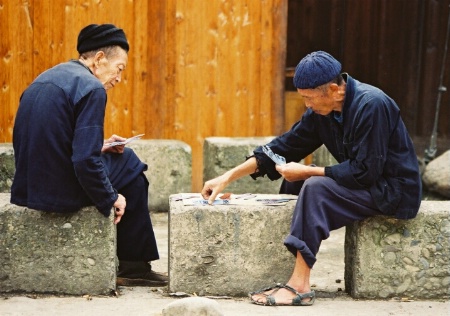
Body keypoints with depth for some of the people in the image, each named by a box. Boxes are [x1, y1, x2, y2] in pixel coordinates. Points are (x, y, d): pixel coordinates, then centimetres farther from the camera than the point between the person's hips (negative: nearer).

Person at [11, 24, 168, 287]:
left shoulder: (46, 79, 13)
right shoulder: (91, 88, -14)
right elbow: (85, 162, -22)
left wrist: (98, 147, 16)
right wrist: (111, 198, -7)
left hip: (25, 190, 9)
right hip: (62, 192, -9)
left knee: (124, 158, 24)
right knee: (132, 168, 11)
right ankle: (133, 266, 18)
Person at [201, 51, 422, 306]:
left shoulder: (371, 106, -24)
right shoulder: (323, 109, 1)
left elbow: (364, 172, -26)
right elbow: (286, 146, 7)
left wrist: (307, 172, -19)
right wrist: (228, 178, 4)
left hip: (395, 190, -9)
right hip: (368, 184, 9)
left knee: (316, 187, -26)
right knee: (294, 182, 7)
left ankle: (300, 285, -27)